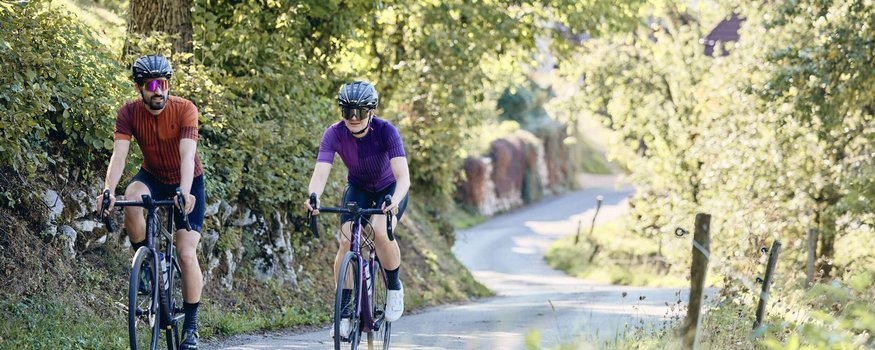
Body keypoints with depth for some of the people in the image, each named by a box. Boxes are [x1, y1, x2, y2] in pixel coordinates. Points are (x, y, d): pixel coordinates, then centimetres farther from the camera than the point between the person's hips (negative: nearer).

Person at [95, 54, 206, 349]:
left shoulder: (185, 110, -25)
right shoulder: (129, 113, -19)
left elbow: (187, 155, -35)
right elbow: (119, 155, -28)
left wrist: (185, 193, -52)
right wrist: (108, 191, -46)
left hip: (187, 183, -2)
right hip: (152, 177, 2)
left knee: (186, 253, -13)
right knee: (131, 200, -35)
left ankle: (191, 326, 1)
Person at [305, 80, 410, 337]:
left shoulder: (386, 132, -30)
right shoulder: (334, 134, -24)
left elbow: (403, 175, -39)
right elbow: (320, 173, -35)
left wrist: (395, 202, -59)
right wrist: (313, 197, -57)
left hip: (390, 189, -2)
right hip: (358, 189, 2)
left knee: (380, 232, -30)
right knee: (346, 240, -21)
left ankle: (394, 287, -3)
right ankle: (344, 309, -9)